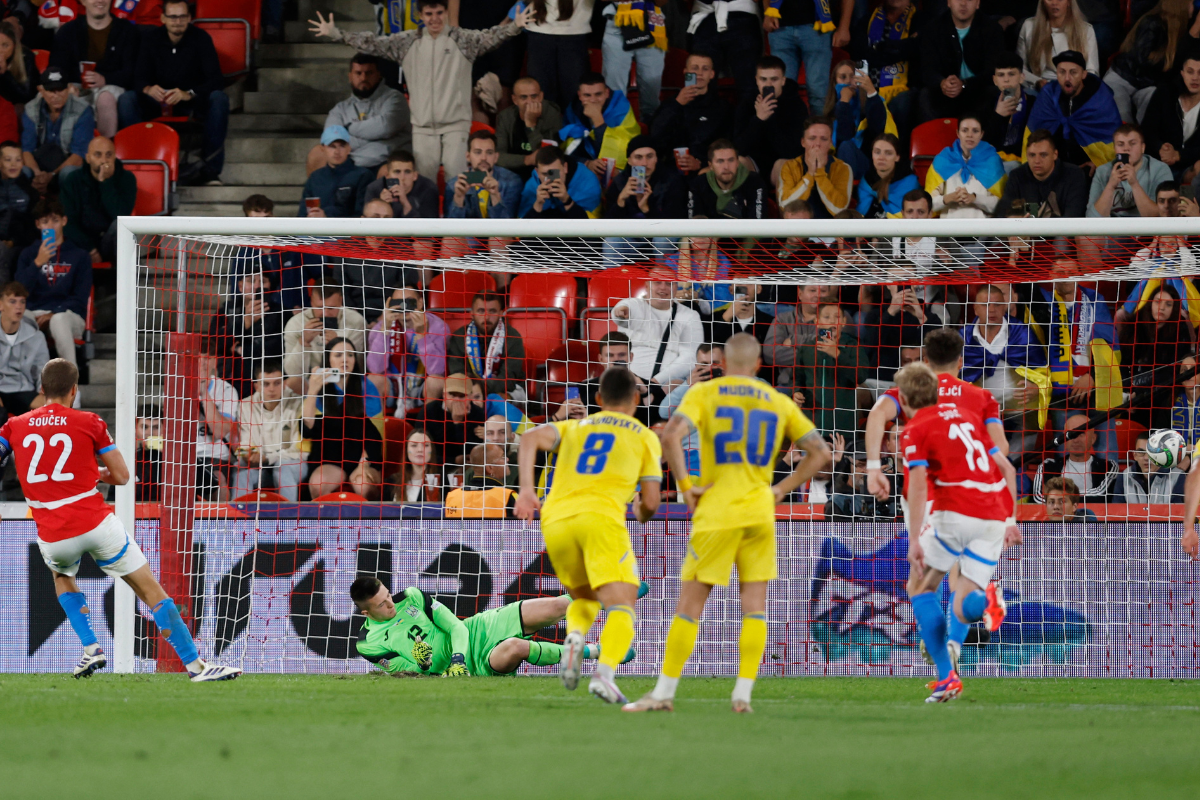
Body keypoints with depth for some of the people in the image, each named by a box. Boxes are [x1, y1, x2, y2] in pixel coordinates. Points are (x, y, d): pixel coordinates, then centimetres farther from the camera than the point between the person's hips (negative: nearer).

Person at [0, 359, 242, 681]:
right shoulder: (89, 423, 2)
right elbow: (121, 476, 5)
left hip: (52, 538, 2)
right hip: (97, 524, -2)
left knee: (62, 576, 37)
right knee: (153, 593, 5)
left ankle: (90, 648, 19)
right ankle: (195, 664, 1)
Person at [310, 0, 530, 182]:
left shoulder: (462, 39, -2)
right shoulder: (407, 42, 7)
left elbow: (489, 38, -17)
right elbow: (374, 44, 7)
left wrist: (514, 27, -37)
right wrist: (335, 34, 1)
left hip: (455, 125, -3)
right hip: (422, 126, 3)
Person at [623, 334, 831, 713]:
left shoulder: (704, 393, 1)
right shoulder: (778, 403, 11)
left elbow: (671, 436, -15)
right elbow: (819, 452, 11)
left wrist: (685, 486, -7)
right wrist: (781, 490, 12)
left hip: (716, 512, -3)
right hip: (760, 512, 3)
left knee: (690, 603, 1)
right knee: (754, 606, 6)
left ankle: (664, 692, 3)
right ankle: (743, 693, -1)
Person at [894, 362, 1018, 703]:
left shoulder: (916, 430, 3)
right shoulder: (966, 416, 23)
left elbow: (917, 484, -11)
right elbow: (1007, 468, 21)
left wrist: (915, 541, -15)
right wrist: (1010, 520, 24)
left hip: (954, 512, -5)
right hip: (994, 517, 5)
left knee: (920, 587, 16)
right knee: (964, 610, 9)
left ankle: (946, 676, 1)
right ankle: (986, 599, -30)